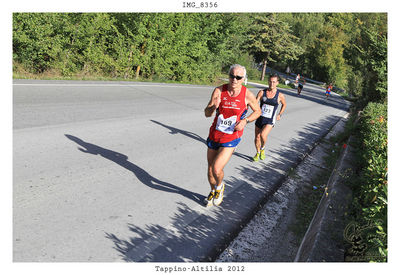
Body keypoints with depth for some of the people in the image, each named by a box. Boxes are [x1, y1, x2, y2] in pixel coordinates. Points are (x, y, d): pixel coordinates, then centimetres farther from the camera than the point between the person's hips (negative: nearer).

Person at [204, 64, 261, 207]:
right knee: (210, 168, 13)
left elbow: (258, 111, 7)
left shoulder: (247, 95, -10)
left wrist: (245, 121, -10)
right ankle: (213, 191, 44)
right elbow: (207, 113, -7)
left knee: (217, 169, -15)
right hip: (214, 135, 3)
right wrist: (213, 107, -30)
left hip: (231, 138, -2)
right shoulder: (219, 91, -9)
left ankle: (220, 187, 21)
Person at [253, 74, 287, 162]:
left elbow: (284, 104, 17)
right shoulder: (262, 92, -3)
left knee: (263, 135, -25)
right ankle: (258, 153, 38)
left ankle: (262, 149, 8)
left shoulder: (280, 95, -3)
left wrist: (280, 114, 14)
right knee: (257, 137, 9)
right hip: (260, 118, 2)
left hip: (270, 121, -2)